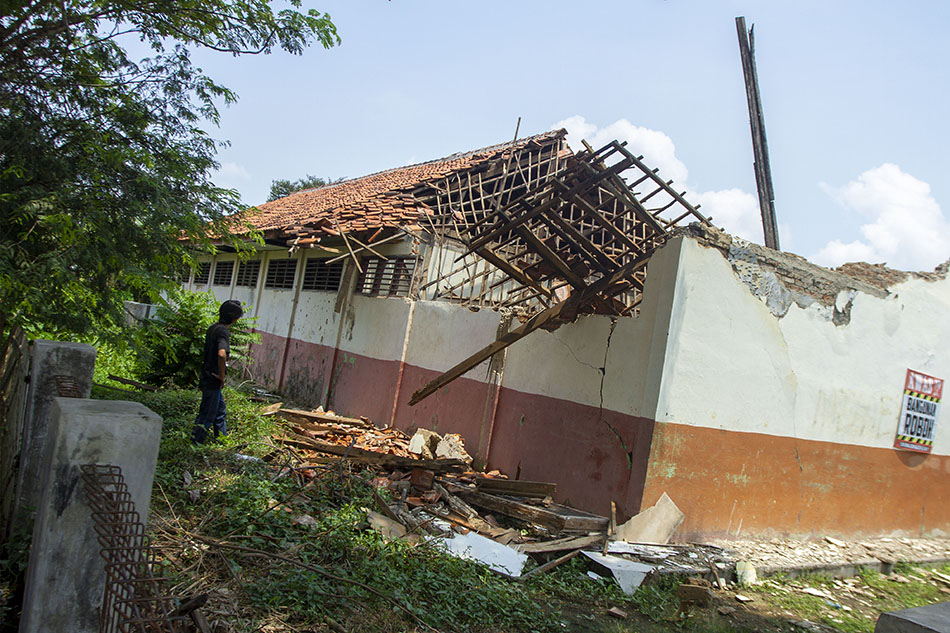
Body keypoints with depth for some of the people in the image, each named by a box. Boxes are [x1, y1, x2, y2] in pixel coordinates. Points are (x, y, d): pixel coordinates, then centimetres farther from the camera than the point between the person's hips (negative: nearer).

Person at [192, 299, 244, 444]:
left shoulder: (213, 328, 10)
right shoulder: (223, 331, -20)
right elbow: (221, 354, -36)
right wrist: (222, 377, -22)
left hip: (208, 377, 10)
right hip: (213, 381, -10)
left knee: (220, 411, 20)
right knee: (207, 415, 1)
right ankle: (196, 444, 10)